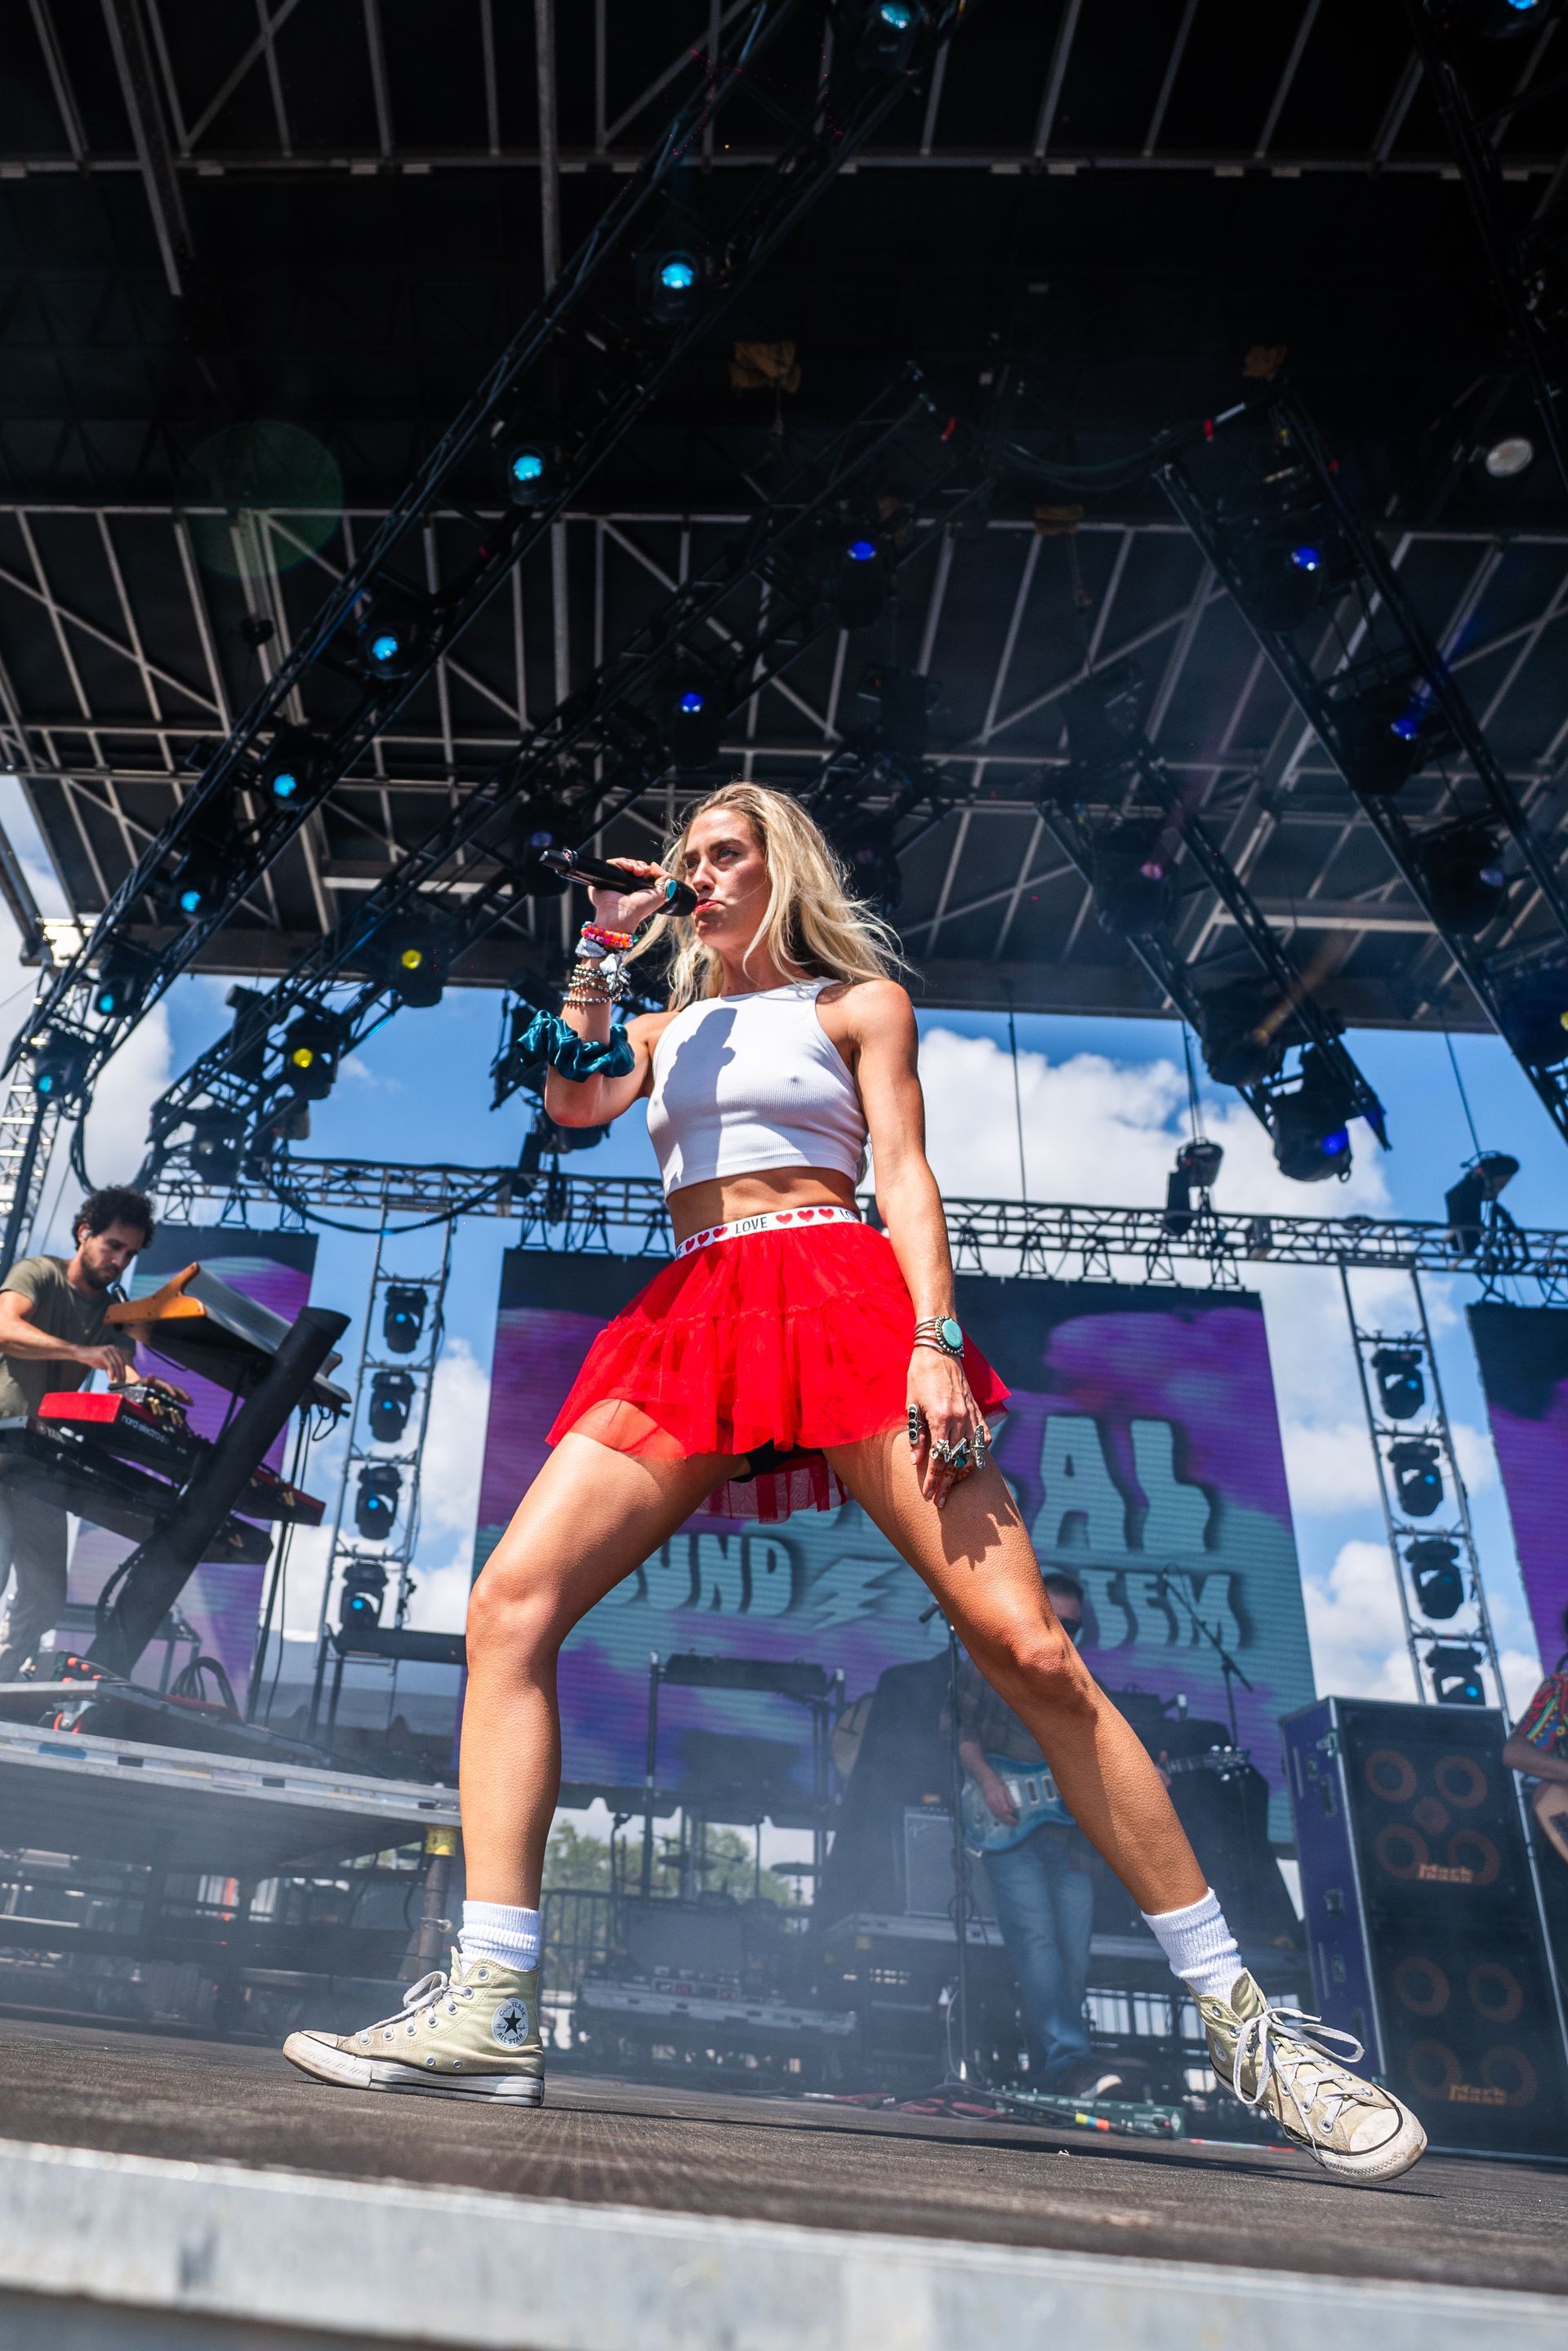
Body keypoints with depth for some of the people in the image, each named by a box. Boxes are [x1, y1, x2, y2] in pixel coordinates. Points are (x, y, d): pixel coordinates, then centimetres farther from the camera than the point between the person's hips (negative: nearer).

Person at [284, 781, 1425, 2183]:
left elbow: (904, 1174, 3)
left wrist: (935, 1342, -12)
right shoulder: (668, 1029, 29)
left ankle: (1243, 2019, -2)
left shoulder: (860, 1001, 16)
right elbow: (571, 1103, 11)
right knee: (512, 1599, -16)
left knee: (1028, 1647, -14)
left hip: (839, 1299, -4)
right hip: (688, 1320, 5)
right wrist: (605, 953, 11)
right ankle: (489, 2011, -13)